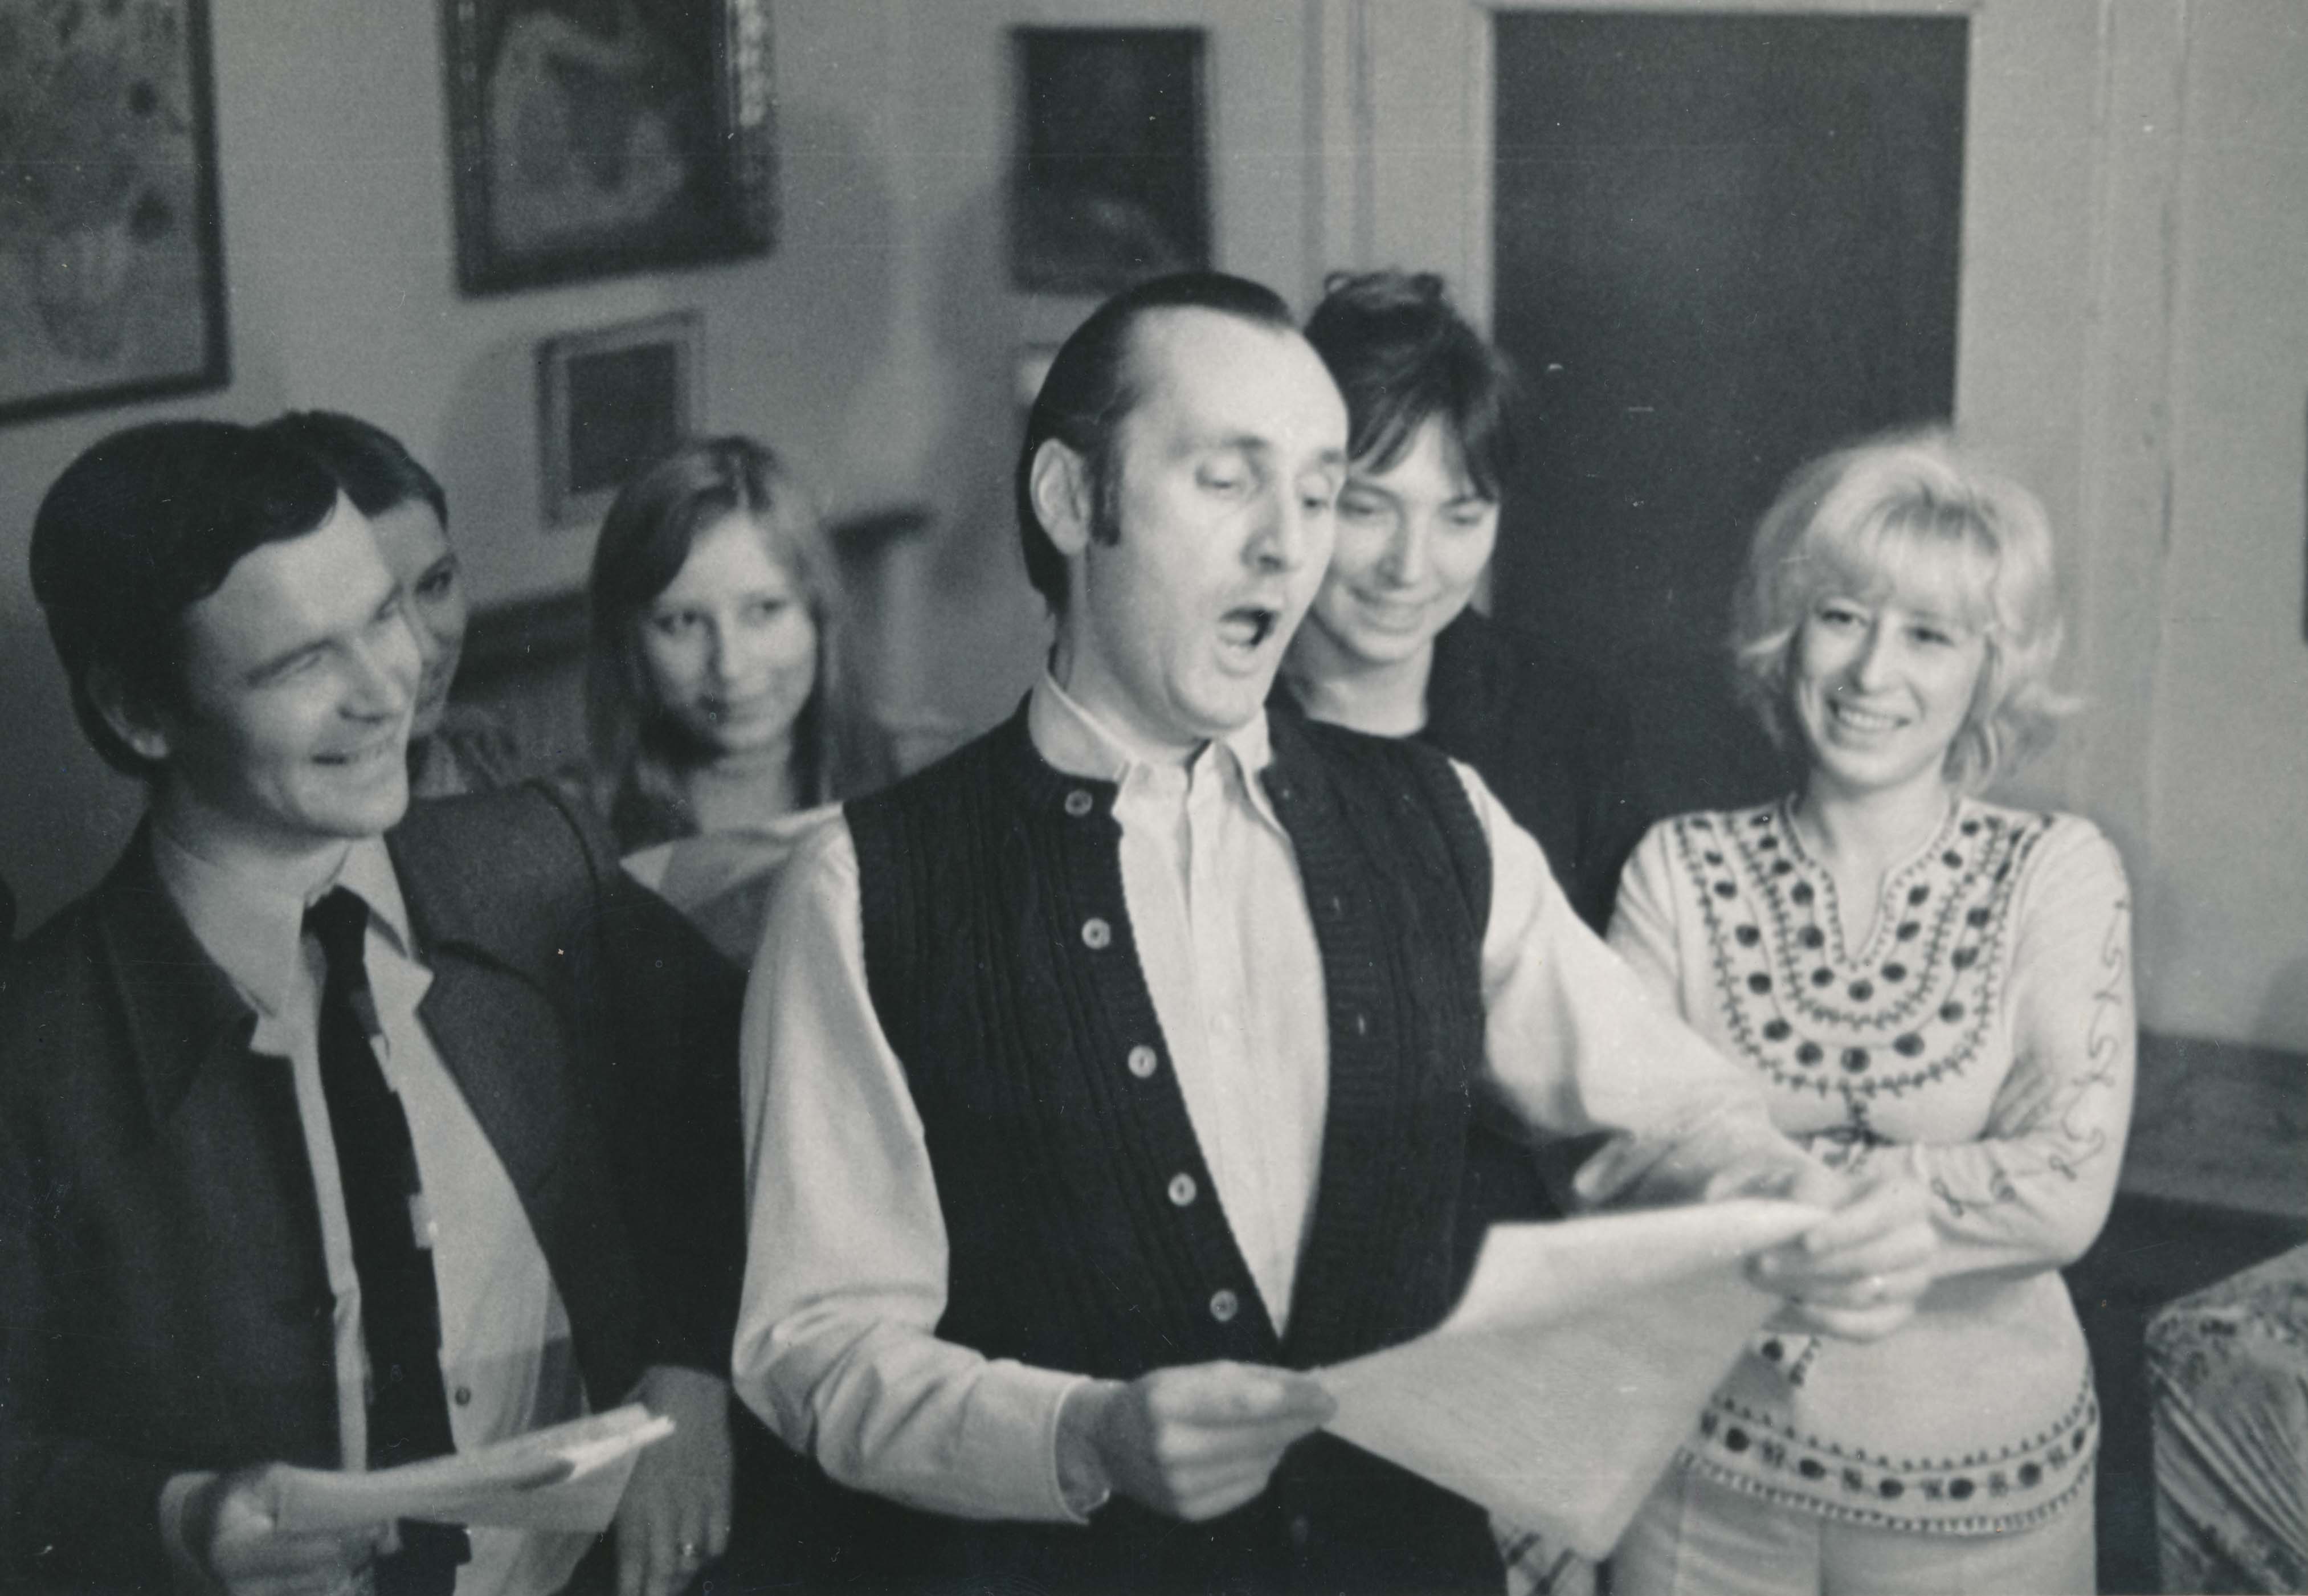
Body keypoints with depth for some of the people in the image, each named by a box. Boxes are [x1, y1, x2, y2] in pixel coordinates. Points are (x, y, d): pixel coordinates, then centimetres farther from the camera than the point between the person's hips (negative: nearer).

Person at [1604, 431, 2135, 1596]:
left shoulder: (2056, 874, -6)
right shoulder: (1681, 872, -4)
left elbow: (2068, 1198, -17)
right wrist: (1953, 1188, -19)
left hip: (1980, 1483, 0)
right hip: (1713, 1470, 1)